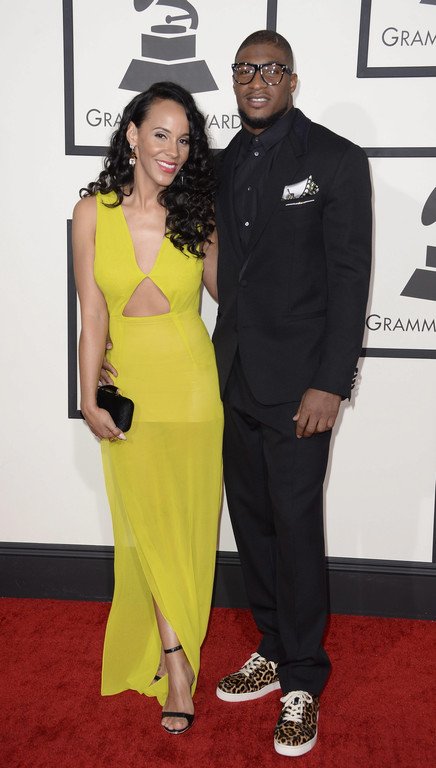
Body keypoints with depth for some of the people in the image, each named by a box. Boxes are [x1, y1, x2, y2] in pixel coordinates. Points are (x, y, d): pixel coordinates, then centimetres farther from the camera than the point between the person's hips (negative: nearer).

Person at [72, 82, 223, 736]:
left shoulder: (196, 215, -4)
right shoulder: (93, 212, -5)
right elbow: (93, 315, -3)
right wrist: (89, 399, -3)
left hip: (191, 383, 0)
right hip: (129, 386, 0)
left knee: (187, 522, 8)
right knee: (146, 522, 6)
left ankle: (171, 646, 29)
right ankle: (176, 662, 23)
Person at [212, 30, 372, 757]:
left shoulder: (336, 159, -5)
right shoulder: (226, 164, 12)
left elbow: (351, 276, -10)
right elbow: (226, 268, 13)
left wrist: (330, 384, -16)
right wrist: (220, 361, 9)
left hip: (297, 382, -6)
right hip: (235, 378, 6)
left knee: (295, 526, 1)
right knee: (251, 519, 13)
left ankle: (303, 682, 19)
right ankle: (273, 652, 31)